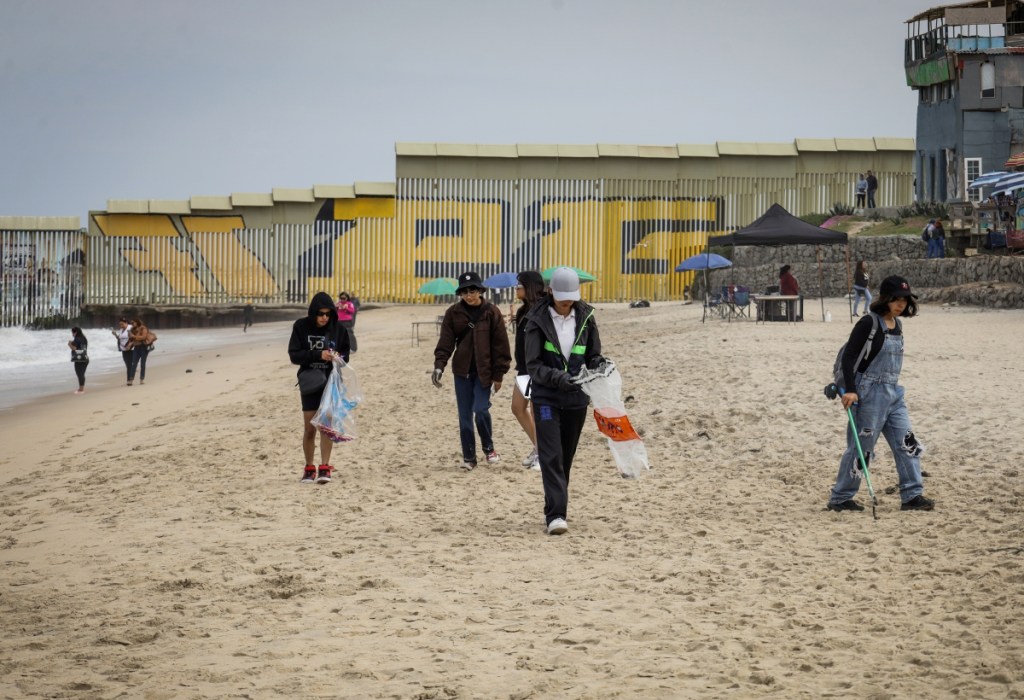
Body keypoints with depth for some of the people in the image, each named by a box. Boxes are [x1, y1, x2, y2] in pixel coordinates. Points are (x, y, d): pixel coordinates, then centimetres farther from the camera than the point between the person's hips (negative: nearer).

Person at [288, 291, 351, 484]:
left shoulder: (337, 329, -3)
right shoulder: (301, 327, -7)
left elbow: (346, 352, 9)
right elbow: (294, 355, -11)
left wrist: (339, 357, -15)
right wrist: (318, 355, -23)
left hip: (330, 383, 0)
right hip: (309, 382, 0)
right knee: (309, 428, 3)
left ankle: (324, 468, 2)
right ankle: (309, 468, 15)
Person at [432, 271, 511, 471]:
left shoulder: (491, 312, -5)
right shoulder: (453, 313, 0)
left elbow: (500, 345, -3)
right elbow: (446, 341, -3)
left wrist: (499, 375, -5)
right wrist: (439, 366, -18)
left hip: (484, 372, -3)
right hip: (462, 372, 3)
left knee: (481, 411, -13)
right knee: (465, 416, 4)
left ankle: (488, 448, 12)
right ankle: (469, 457, 15)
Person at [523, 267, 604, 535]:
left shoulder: (585, 317, 1)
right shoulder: (538, 320, -7)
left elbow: (594, 356, 9)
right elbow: (533, 364, -9)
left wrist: (598, 367, -14)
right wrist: (558, 377, -24)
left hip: (576, 398, 3)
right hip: (546, 397, -3)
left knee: (567, 456, 13)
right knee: (551, 456, -11)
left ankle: (557, 507, 28)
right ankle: (556, 515, -15)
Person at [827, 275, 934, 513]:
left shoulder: (897, 325, 10)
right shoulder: (869, 323, -14)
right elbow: (849, 356, -16)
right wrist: (849, 390, -23)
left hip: (894, 393, 8)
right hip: (870, 392, -8)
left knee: (907, 443, 2)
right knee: (861, 447, -1)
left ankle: (912, 495, 5)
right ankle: (839, 499, 10)